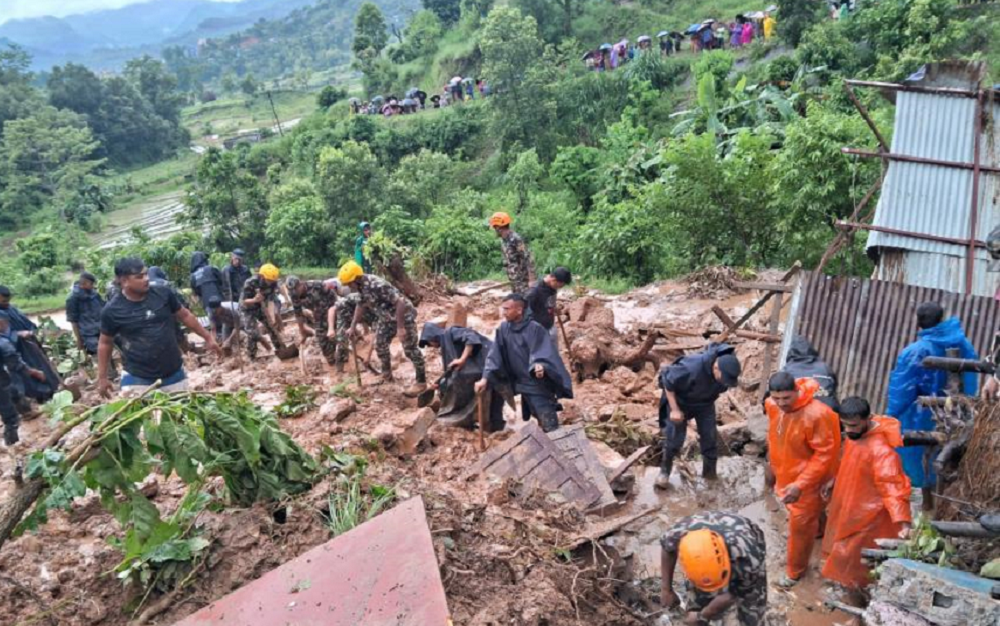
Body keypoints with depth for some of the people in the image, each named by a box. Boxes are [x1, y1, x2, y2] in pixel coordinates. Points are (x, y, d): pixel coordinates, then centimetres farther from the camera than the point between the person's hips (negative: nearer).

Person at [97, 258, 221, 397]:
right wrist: (102, 377, 4)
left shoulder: (163, 293, -5)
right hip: (137, 380, -2)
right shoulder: (112, 310, -9)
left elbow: (185, 316, 9)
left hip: (174, 374, 2)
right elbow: (105, 343, 4)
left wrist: (208, 337, 13)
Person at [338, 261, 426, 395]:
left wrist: (400, 327, -32)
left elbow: (400, 302, -34)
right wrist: (353, 326, 13)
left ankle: (421, 382, 6)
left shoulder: (377, 285, -34)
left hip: (403, 316, -9)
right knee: (380, 345, 16)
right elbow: (361, 305, 13)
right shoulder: (361, 287, -6)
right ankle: (386, 375, 35)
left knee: (410, 349, -4)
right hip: (386, 318, 9)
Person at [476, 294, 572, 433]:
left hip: (540, 384, -5)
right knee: (540, 420, 18)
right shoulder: (503, 329, 0)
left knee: (549, 426, -6)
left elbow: (544, 353, -23)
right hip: (523, 384, 5)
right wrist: (485, 378, -8)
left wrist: (540, 365, -46)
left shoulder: (534, 328, -15)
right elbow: (495, 355, 0)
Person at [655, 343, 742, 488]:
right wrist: (675, 409, -26)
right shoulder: (691, 368, -44)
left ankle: (710, 471, 25)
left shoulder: (727, 367, -24)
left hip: (705, 403, 5)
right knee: (674, 438, 0)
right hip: (680, 400, -4)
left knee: (710, 436, 5)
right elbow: (667, 381, -29)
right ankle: (664, 471, 21)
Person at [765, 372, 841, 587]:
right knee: (795, 516, 29)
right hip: (785, 472, 6)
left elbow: (825, 454, -27)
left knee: (800, 525, 11)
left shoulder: (816, 415, -35)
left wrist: (801, 484, -29)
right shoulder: (772, 406, -15)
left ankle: (795, 570, 33)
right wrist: (771, 464, 13)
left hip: (807, 478, -6)